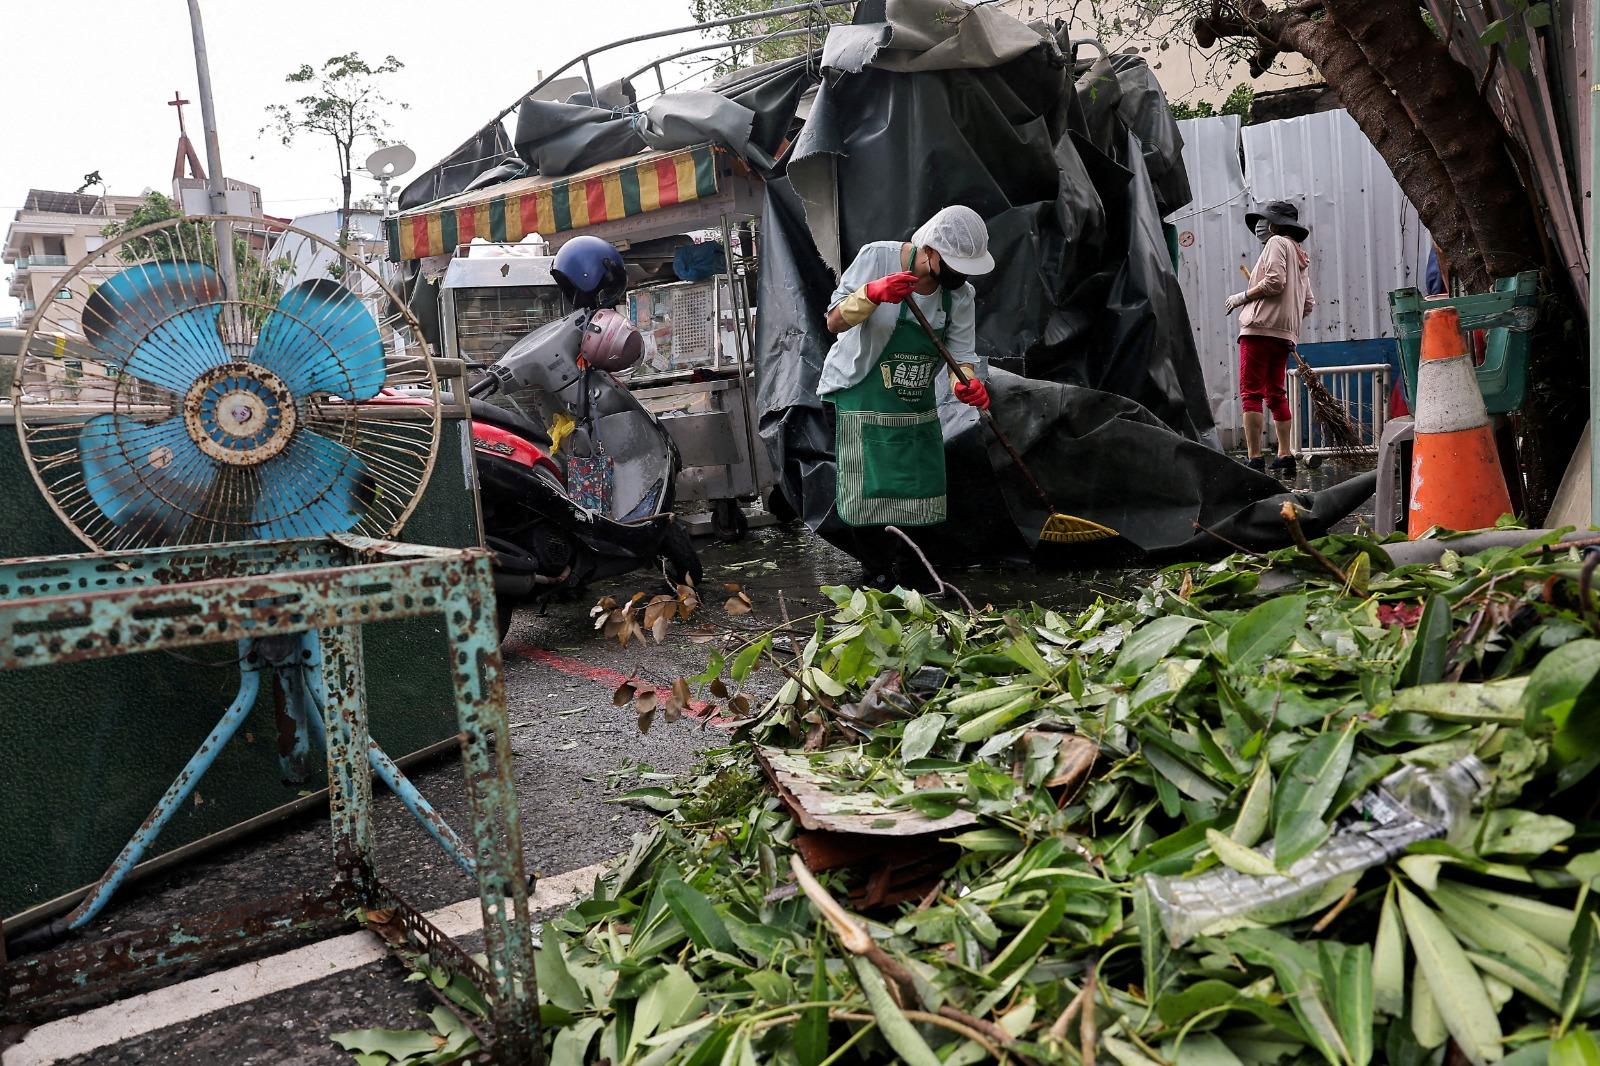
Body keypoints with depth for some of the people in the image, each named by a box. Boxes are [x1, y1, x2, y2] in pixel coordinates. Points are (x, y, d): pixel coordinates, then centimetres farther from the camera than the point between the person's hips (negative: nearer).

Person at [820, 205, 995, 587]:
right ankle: (876, 573, 11)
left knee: (917, 492, 8)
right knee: (869, 495, -4)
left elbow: (962, 354, -7)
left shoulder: (960, 294, -4)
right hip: (862, 401, -5)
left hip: (917, 406, 5)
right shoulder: (877, 258, -17)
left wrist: (968, 384, -30)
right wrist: (873, 293, -38)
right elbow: (835, 322, -19)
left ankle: (906, 570, 25)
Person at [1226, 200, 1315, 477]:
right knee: (1276, 394, 14)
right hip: (1286, 333, 9)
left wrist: (1243, 296, -5)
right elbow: (1308, 305, 21)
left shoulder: (1277, 242, 0)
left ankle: (1254, 458, -18)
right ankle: (1285, 456, 11)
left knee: (1251, 393, -12)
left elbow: (1274, 281, -15)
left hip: (1262, 327, -9)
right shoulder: (1301, 256, 26)